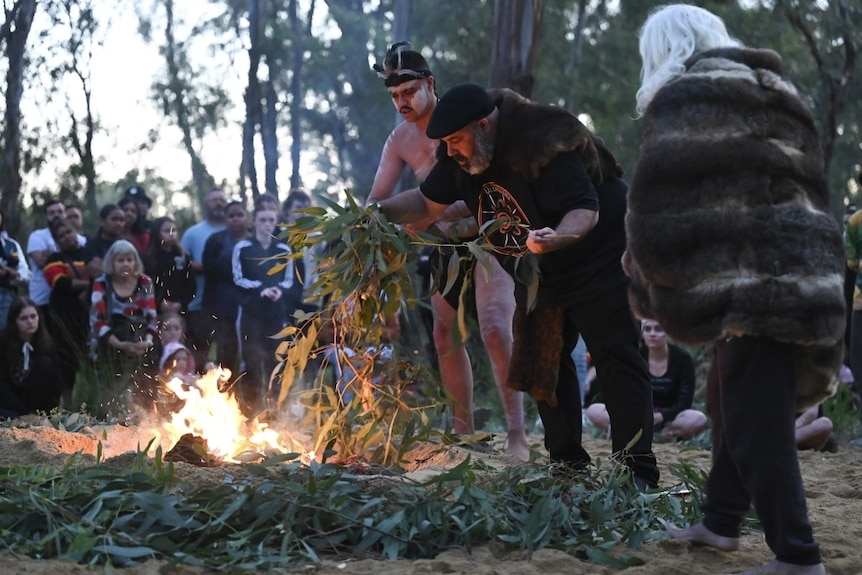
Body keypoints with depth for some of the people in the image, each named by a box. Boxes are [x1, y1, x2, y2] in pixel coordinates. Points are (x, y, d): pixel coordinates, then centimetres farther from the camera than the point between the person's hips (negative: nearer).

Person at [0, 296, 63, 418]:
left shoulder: (46, 343, -6)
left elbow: (55, 382, -6)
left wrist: (49, 412, -19)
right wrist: (26, 413, -20)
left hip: (36, 400, 4)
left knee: (45, 364, -22)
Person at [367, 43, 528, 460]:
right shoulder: (400, 140, -1)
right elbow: (377, 200, 1)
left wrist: (435, 214, -40)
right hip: (448, 242, 7)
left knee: (495, 329, -21)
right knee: (445, 335, 9)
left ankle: (516, 436, -20)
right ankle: (464, 432, 20)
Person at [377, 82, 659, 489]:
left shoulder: (543, 149, -32)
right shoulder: (461, 157, -7)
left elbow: (586, 210, -35)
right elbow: (428, 201, 4)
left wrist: (558, 236, -56)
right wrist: (381, 212, -13)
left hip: (599, 261, -8)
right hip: (541, 273, 9)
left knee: (615, 359, -11)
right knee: (541, 361, 6)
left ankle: (637, 470, -12)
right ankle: (568, 463, 12)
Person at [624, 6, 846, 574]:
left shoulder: (686, 97, -3)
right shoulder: (775, 94, 22)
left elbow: (657, 201, -9)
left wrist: (649, 276, 5)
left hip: (750, 281, -9)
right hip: (801, 272, 9)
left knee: (757, 422, -5)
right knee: (733, 406, 20)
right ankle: (721, 523, 29)